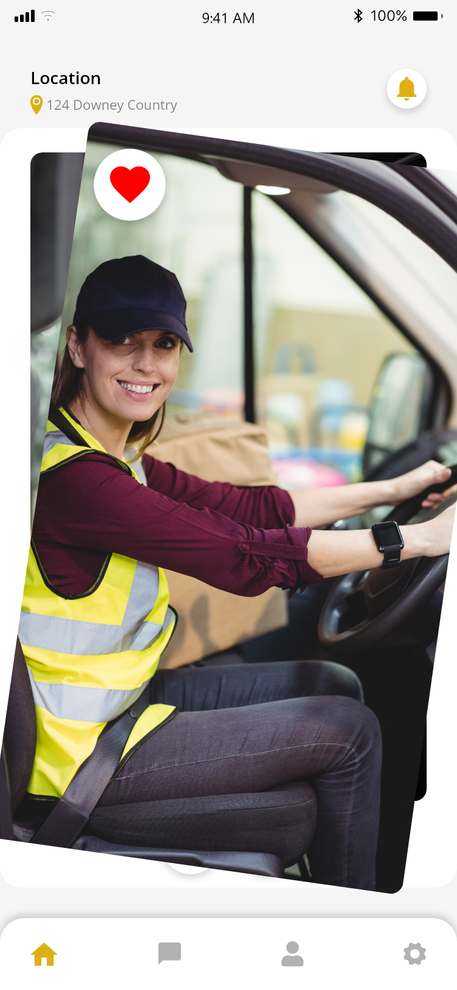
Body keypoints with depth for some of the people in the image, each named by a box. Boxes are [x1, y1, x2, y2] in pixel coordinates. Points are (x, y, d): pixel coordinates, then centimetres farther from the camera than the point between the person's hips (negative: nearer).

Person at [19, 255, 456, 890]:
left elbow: (246, 508, 4)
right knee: (349, 731, -3)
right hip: (82, 746, -10)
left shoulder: (117, 461, 5)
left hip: (120, 692, 10)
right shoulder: (70, 476, -27)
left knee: (335, 685, 13)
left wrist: (394, 490, 3)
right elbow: (244, 557, -28)